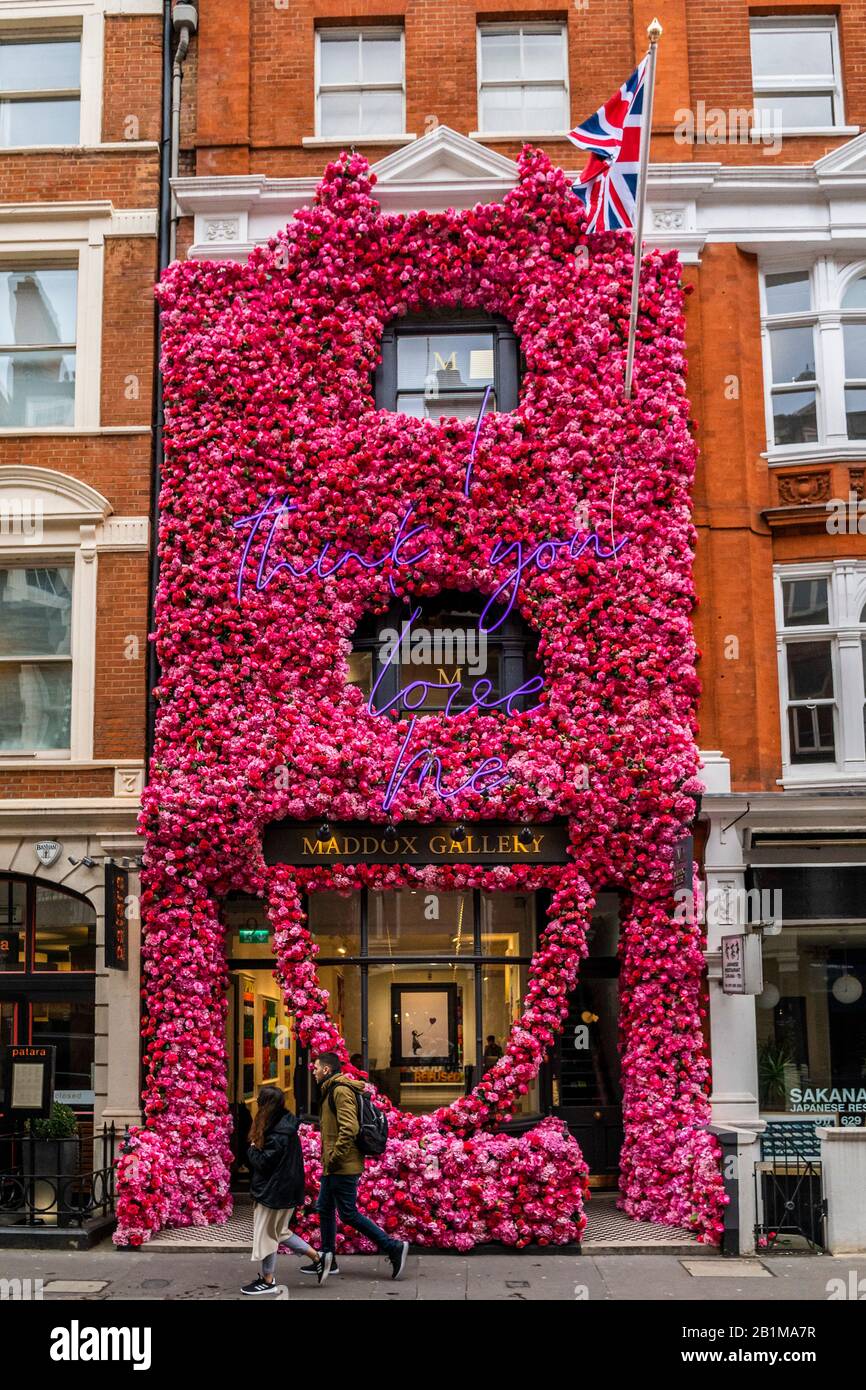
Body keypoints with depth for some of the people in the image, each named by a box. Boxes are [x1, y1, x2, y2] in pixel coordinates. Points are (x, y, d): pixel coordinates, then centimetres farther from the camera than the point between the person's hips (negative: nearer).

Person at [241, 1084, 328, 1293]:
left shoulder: (278, 1134, -23)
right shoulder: (286, 1125, 8)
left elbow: (263, 1162, -21)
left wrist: (252, 1149, -5)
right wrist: (257, 1148, 1)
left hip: (274, 1192, -10)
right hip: (285, 1189, 10)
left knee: (266, 1234, 3)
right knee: (280, 1232, 20)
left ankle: (267, 1280, 15)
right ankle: (317, 1258, 21)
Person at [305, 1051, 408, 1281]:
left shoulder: (340, 1091, -17)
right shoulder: (332, 1090, 16)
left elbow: (349, 1128, -27)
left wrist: (334, 1158, -22)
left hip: (343, 1167, -10)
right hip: (334, 1167, 10)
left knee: (348, 1214, -6)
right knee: (325, 1210, 15)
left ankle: (394, 1248, -2)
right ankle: (327, 1260, 24)